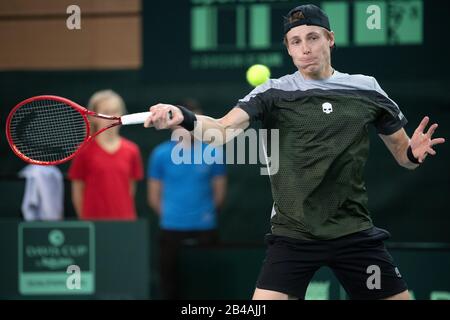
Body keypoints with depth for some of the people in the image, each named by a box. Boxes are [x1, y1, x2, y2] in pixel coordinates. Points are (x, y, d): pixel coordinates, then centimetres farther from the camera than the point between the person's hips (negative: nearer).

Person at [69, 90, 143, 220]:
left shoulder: (131, 151, 5)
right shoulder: (85, 151, -2)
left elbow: (131, 188, 12)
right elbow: (77, 191, 2)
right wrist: (86, 219, 2)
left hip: (124, 220, 2)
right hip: (94, 220, -2)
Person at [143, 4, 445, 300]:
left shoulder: (367, 90, 5)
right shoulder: (273, 93, -2)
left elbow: (402, 152, 14)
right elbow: (223, 130, -18)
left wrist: (414, 153, -10)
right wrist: (184, 118, -39)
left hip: (355, 233, 2)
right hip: (293, 235, -2)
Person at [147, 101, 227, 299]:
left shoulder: (212, 153, 2)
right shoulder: (161, 154, 2)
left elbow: (220, 192, 9)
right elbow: (154, 196, 8)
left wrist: (207, 212, 8)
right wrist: (170, 215, 8)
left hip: (205, 230, 0)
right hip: (171, 229, 0)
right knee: (170, 285, 3)